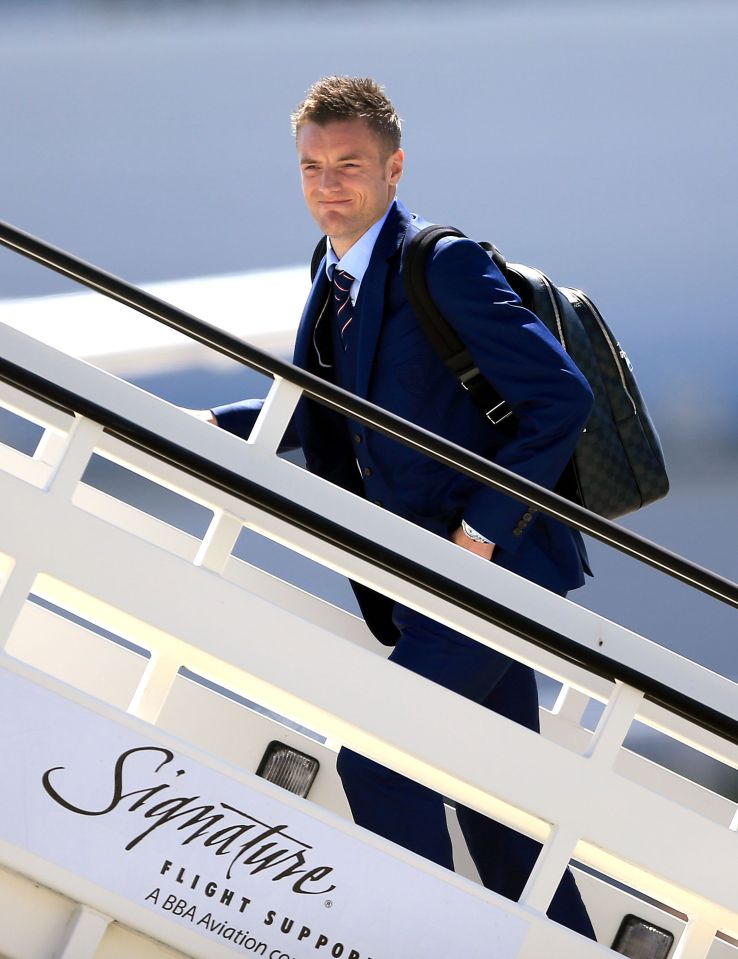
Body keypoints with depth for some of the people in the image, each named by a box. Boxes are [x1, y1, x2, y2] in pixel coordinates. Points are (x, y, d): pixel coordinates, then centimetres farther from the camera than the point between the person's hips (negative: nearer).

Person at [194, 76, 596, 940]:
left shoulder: (443, 264, -16)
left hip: (492, 565, -9)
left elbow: (561, 399, -19)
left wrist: (483, 529, -20)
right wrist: (213, 427, 7)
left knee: (376, 756, -12)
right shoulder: (335, 278, 10)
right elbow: (324, 412, 22)